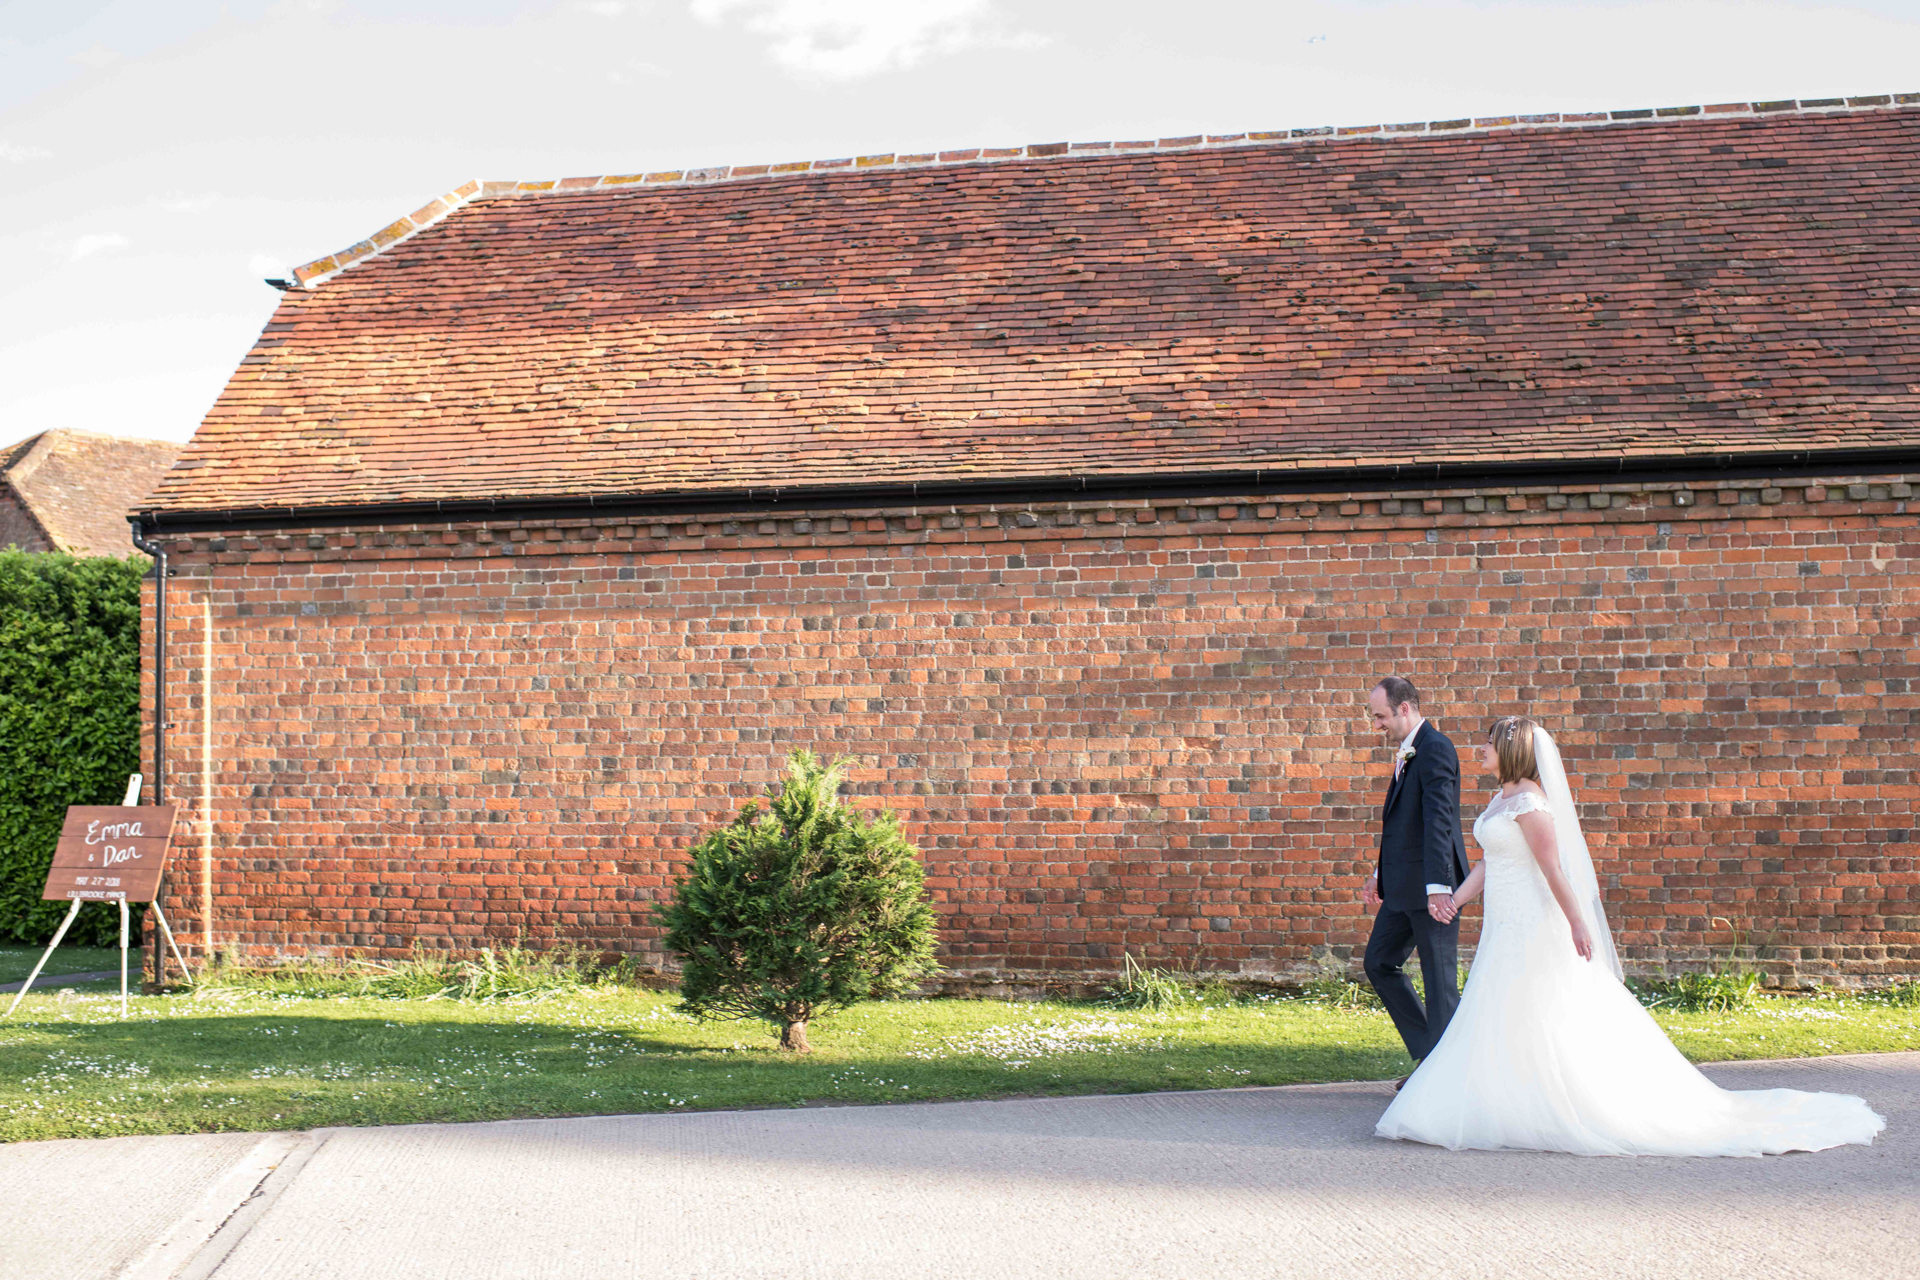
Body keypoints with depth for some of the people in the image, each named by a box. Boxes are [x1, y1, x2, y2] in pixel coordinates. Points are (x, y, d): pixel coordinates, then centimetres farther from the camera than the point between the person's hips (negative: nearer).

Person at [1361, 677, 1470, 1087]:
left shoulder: (1435, 748, -15)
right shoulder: (1407, 752, 15)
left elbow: (1438, 820, -24)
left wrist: (1437, 885, -30)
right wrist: (1381, 873, 29)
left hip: (1430, 885, -10)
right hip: (1403, 887, 10)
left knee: (1440, 977, -2)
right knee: (1379, 962, 14)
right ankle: (1429, 1055, 20)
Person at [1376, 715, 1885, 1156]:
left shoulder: (1529, 801, -17)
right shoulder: (1501, 799, 13)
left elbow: (1552, 867, -19)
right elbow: (1487, 862, 18)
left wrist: (1576, 923, -20)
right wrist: (1454, 900, 9)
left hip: (1531, 929, -10)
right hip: (1505, 928, 10)